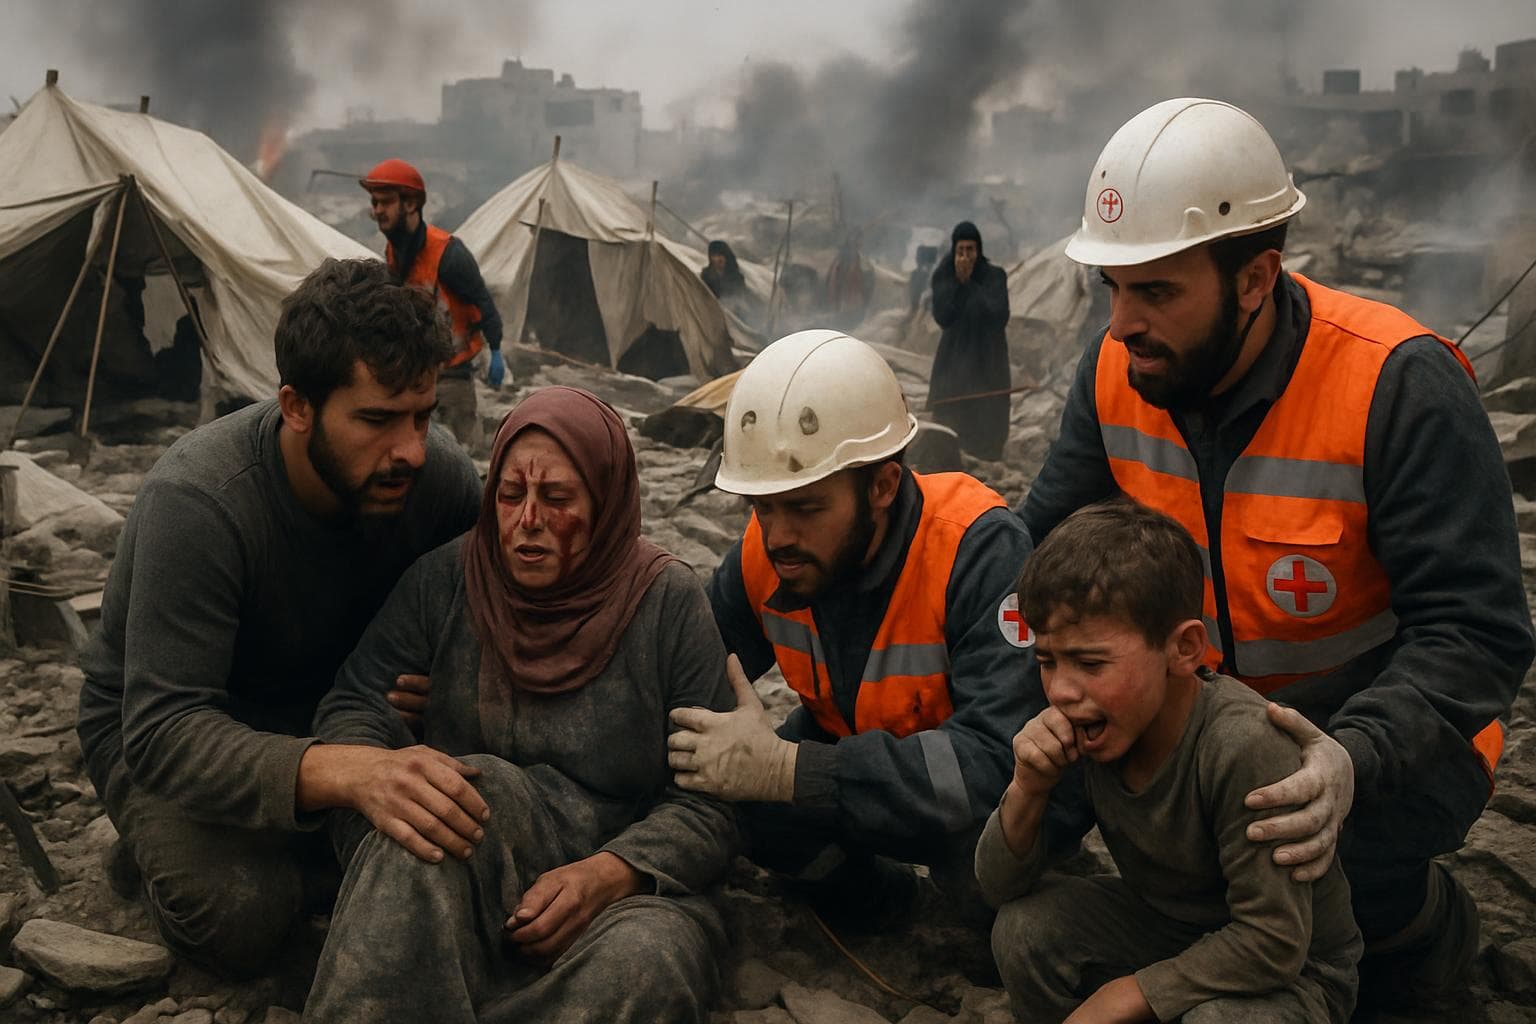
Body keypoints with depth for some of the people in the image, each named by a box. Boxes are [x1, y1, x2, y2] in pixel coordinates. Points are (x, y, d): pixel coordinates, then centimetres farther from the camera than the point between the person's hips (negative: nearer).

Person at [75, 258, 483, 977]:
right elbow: (163, 731, -38)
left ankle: (278, 855, 1)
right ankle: (170, 848, 2)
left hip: (330, 707, 5)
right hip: (159, 727, -4)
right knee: (237, 917, -30)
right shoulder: (195, 500, -34)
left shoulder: (437, 471, -20)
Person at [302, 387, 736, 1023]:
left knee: (649, 960, -35)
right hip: (439, 894, 1)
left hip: (617, 886, 0)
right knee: (474, 785, -34)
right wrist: (366, 776, -27)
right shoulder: (445, 581, 6)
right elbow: (353, 706, -2)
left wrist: (612, 873, -22)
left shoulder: (669, 604, -1)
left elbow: (709, 804, -4)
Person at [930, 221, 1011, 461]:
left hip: (987, 360, -1)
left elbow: (1000, 317, -17)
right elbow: (942, 317, -10)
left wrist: (970, 284, -19)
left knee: (986, 424, -4)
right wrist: (957, 282, -20)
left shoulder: (994, 276, -5)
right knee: (949, 424, -3)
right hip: (954, 359, 1)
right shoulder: (943, 277, -1)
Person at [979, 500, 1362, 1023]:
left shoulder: (1244, 745, -34)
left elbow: (1274, 944, -28)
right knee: (1024, 926, -15)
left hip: (1292, 971, -5)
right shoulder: (1084, 730, -16)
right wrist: (1027, 789, -26)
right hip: (1167, 927, 6)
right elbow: (1001, 887, -7)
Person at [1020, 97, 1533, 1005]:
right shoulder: (1118, 371, -10)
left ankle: (1430, 924, 7)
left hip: (1385, 726, -5)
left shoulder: (1399, 384, -26)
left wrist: (1355, 757, -43)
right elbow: (1050, 547, -1)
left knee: (1321, 865, -33)